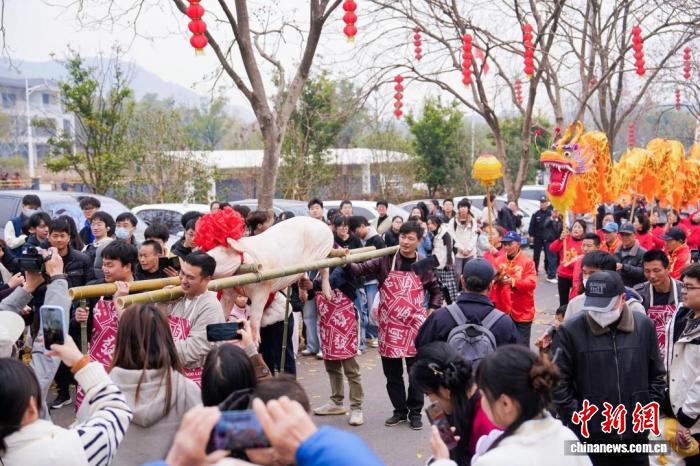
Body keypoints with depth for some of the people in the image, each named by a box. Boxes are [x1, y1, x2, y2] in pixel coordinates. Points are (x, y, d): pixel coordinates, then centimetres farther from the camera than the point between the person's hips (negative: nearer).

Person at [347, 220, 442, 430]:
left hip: (415, 326, 0)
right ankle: (399, 410, 24)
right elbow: (362, 270, -13)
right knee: (392, 372, 9)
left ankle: (415, 412, 18)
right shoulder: (386, 260, -3)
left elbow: (436, 291, 16)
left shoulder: (423, 266, 2)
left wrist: (431, 311, 4)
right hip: (389, 325, 0)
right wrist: (346, 263, -33)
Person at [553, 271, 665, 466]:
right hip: (590, 439, -2)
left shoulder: (644, 325, 1)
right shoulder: (571, 331, -9)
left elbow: (657, 376, 10)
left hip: (636, 436, 3)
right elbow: (559, 383, -6)